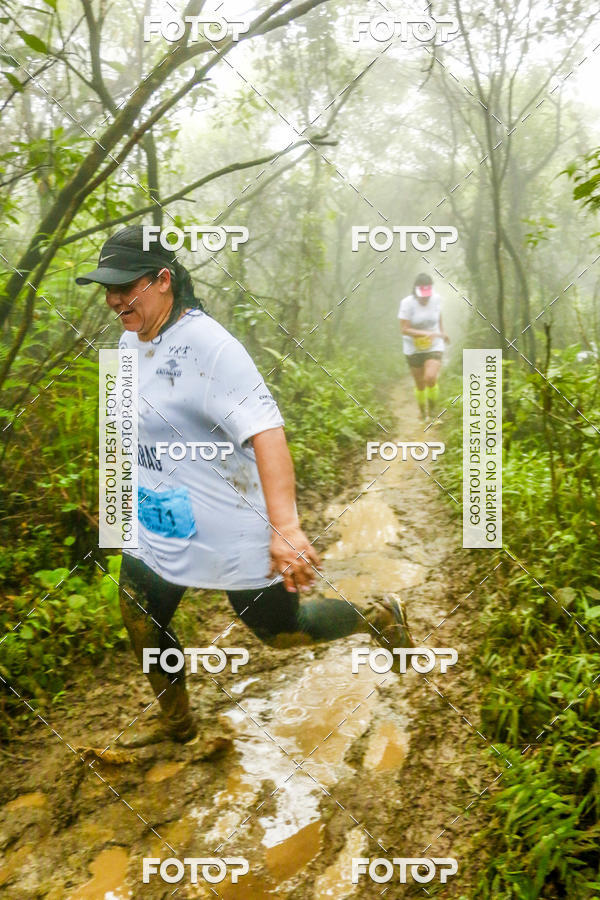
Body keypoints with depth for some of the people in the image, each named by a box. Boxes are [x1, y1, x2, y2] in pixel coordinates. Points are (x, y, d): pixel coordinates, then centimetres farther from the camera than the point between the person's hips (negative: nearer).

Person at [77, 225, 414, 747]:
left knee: (279, 629, 7)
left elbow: (265, 431, -34)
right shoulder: (130, 342, 4)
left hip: (228, 528, -8)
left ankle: (377, 617, 34)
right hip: (158, 525, 8)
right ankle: (176, 724, 41)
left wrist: (285, 527, -42)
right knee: (142, 623, 15)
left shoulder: (208, 345, -24)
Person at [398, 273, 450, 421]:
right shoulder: (407, 303, -17)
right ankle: (423, 411, 33)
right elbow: (404, 330, -20)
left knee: (430, 378, -21)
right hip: (414, 348, -1)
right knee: (420, 384, 8)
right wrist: (426, 334, -29)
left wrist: (442, 332, 18)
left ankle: (433, 408, 3)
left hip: (434, 346, 1)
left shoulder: (436, 299, -6)